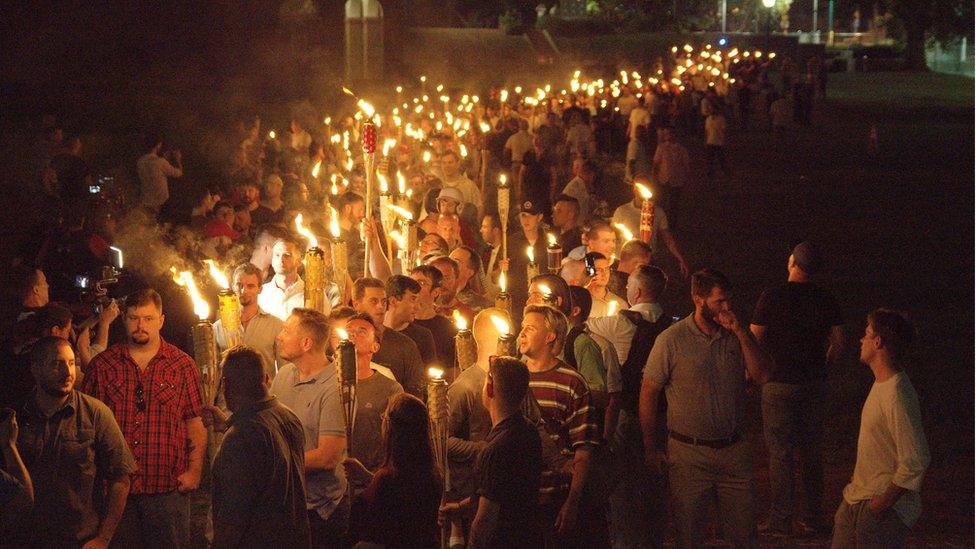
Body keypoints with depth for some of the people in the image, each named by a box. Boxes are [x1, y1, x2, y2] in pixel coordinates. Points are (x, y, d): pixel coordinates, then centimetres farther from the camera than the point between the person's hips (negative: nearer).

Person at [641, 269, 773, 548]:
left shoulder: (736, 335, 4)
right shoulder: (672, 340, -9)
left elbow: (762, 375, -5)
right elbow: (648, 392, -6)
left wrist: (741, 333, -15)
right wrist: (650, 448, -5)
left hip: (734, 450, 3)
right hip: (688, 454, -3)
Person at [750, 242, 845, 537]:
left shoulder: (773, 297, -11)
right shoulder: (825, 299, 0)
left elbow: (755, 340, -8)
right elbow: (838, 344, 3)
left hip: (780, 382, -4)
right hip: (814, 384, 4)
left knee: (780, 452, 3)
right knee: (812, 451, 12)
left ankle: (781, 519, 6)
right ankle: (812, 517, 18)